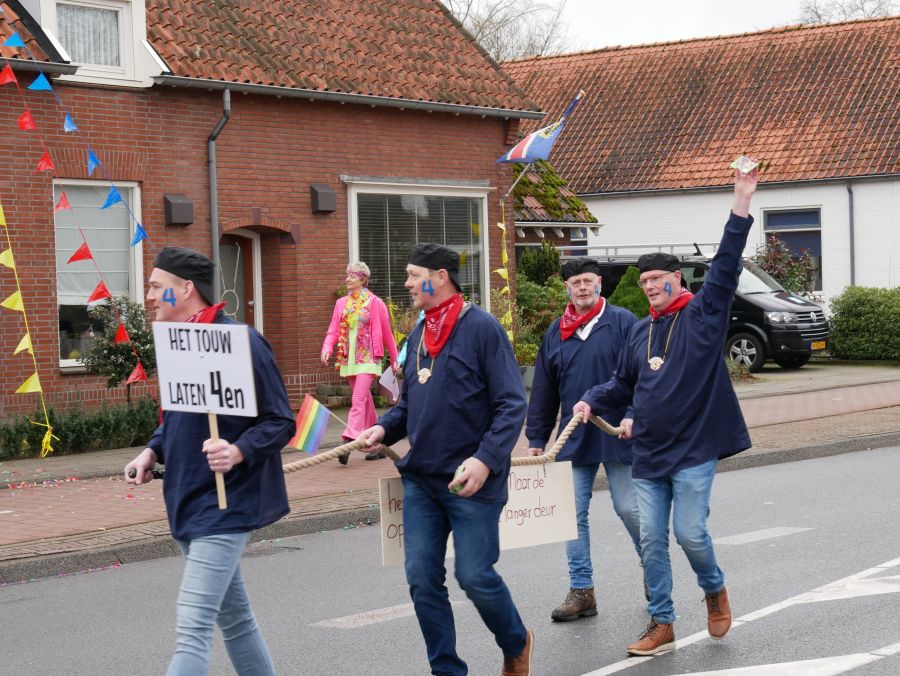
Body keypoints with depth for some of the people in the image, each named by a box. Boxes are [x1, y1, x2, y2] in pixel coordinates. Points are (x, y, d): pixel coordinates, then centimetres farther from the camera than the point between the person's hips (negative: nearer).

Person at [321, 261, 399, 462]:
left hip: (368, 358, -6)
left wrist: (394, 359, 4)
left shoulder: (374, 303, -4)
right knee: (365, 402, 11)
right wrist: (327, 348, -11)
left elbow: (387, 333, 1)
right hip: (348, 359, 6)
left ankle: (348, 443, -25)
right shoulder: (341, 303, 11)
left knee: (359, 401, -16)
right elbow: (333, 330, 8)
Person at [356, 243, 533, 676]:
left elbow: (512, 405, -13)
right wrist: (384, 428, -1)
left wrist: (486, 458, -23)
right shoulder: (418, 335, 11)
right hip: (420, 479, 6)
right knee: (422, 579, 3)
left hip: (471, 481, -6)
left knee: (475, 575, -2)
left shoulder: (481, 328, -9)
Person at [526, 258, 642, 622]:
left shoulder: (622, 322, -3)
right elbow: (543, 391, 13)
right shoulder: (556, 332, 10)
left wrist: (634, 415, -19)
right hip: (574, 439, 4)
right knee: (574, 514, 3)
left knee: (629, 509, 1)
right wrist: (536, 439, 11)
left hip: (618, 436, -4)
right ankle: (581, 591, 9)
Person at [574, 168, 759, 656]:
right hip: (648, 452, 5)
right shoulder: (641, 331, 13)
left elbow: (725, 266, -14)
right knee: (651, 541, 4)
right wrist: (590, 402, 3)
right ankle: (661, 625, 13)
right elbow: (623, 382, 21)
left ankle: (715, 589, 24)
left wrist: (742, 203, -22)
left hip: (693, 450, -5)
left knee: (690, 533, -7)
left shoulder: (702, 314, -3)